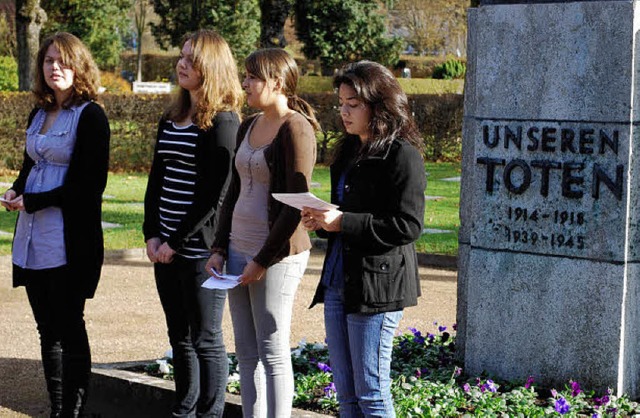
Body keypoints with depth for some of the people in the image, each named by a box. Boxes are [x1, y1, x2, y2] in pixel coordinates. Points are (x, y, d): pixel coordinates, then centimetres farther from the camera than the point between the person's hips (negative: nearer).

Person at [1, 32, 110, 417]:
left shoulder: (90, 116, -8)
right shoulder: (38, 115, 15)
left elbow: (89, 184, -13)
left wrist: (33, 202, -13)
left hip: (70, 238, -7)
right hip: (34, 237, 7)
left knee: (68, 327, -3)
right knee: (47, 328, 10)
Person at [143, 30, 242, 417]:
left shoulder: (223, 121, -11)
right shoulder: (171, 119, 13)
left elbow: (216, 193, -16)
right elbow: (157, 179, 14)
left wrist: (178, 240, -15)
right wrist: (152, 234, 2)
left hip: (201, 248, -8)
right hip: (166, 248, 8)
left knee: (206, 340, 0)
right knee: (179, 337, 14)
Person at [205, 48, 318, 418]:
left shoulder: (295, 128, -13)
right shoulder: (249, 126, 13)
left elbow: (296, 205, -16)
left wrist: (263, 260, -15)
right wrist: (220, 248, 12)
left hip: (275, 255, -8)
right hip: (239, 249, 8)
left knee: (272, 352, -4)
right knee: (246, 350, 10)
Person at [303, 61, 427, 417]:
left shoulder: (402, 156, -11)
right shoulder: (350, 150, 15)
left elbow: (408, 225, -17)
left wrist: (343, 222, -21)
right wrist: (321, 221, 2)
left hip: (377, 283, -9)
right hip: (338, 280, 9)